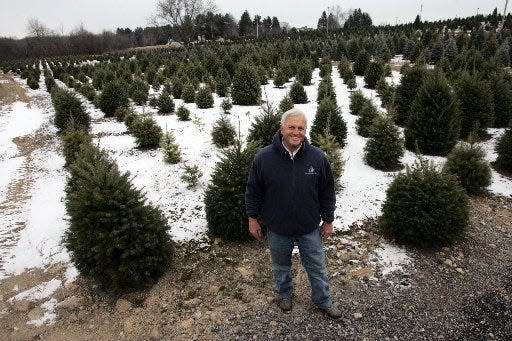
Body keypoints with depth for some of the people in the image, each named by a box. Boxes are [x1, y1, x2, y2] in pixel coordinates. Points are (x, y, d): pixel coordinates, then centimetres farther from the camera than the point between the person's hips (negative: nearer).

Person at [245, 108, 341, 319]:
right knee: (281, 266, 22)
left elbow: (327, 192, 0)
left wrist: (328, 220, 4)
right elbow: (253, 191, -3)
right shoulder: (263, 157, -14)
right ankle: (285, 293, 50)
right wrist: (252, 218, 1)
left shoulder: (318, 157, -10)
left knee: (317, 267, 17)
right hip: (278, 229, 0)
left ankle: (323, 300, 42)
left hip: (310, 229, 1)